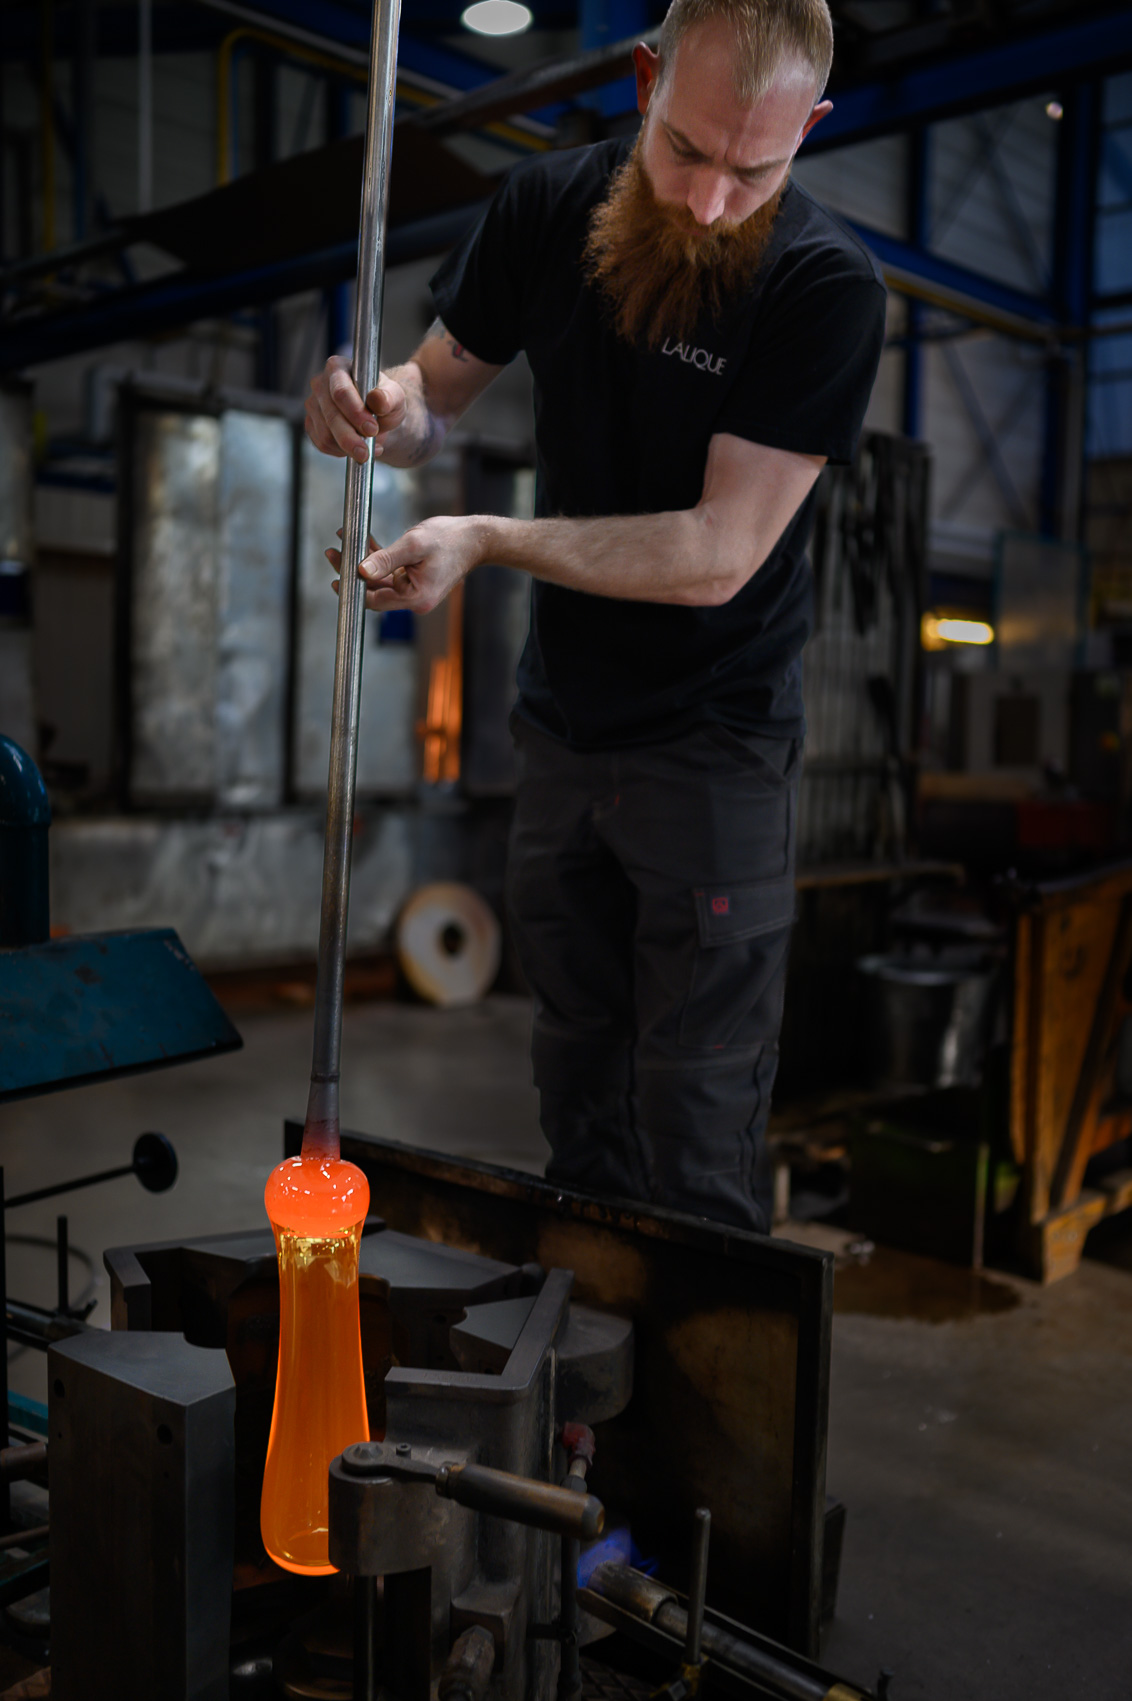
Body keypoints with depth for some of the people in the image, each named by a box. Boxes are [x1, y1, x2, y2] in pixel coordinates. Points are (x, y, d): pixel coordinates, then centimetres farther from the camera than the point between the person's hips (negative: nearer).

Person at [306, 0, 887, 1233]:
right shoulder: (550, 205, -2)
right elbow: (440, 395, 6)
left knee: (697, 1130, 2)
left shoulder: (826, 285, -17)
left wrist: (487, 541, -29)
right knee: (575, 1081, 18)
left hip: (714, 743, -5)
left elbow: (718, 554, -22)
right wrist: (379, 405, -19)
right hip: (559, 718, 5)